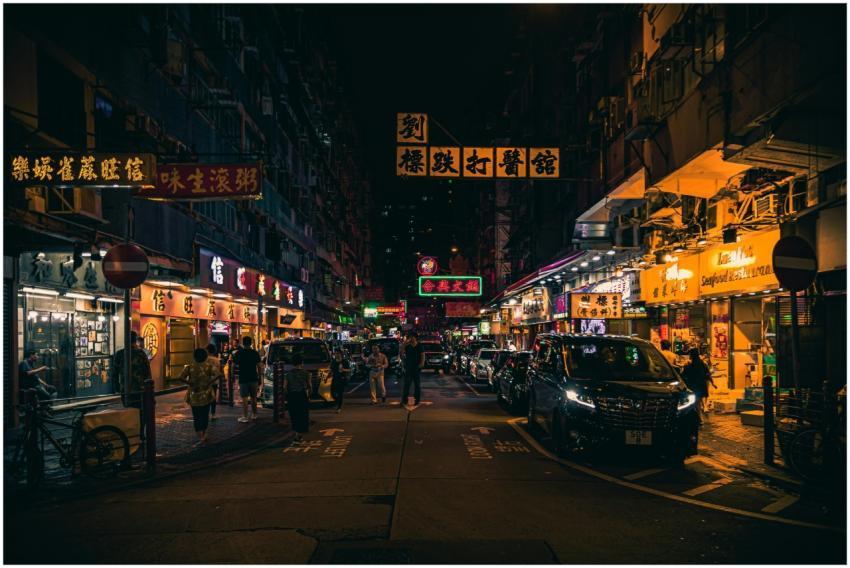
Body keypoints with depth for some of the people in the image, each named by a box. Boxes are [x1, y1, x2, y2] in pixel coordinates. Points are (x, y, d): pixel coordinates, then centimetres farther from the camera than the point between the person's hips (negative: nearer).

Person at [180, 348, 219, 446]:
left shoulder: (190, 367, -4)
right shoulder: (209, 366, -5)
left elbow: (182, 377, -12)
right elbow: (217, 375, -18)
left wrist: (190, 383, -4)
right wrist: (210, 383, -10)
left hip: (194, 396, 0)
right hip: (206, 395, 0)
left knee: (196, 417, 4)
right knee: (205, 415, 15)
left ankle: (201, 438, -5)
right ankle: (203, 435, 26)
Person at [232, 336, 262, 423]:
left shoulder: (238, 353, -7)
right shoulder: (255, 353, -1)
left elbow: (234, 364, 3)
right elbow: (259, 366, -1)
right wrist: (259, 378, 8)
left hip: (243, 379, -3)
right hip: (254, 378, 3)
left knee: (244, 398, -1)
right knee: (253, 398, 14)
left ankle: (245, 417, -2)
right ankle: (254, 415, 25)